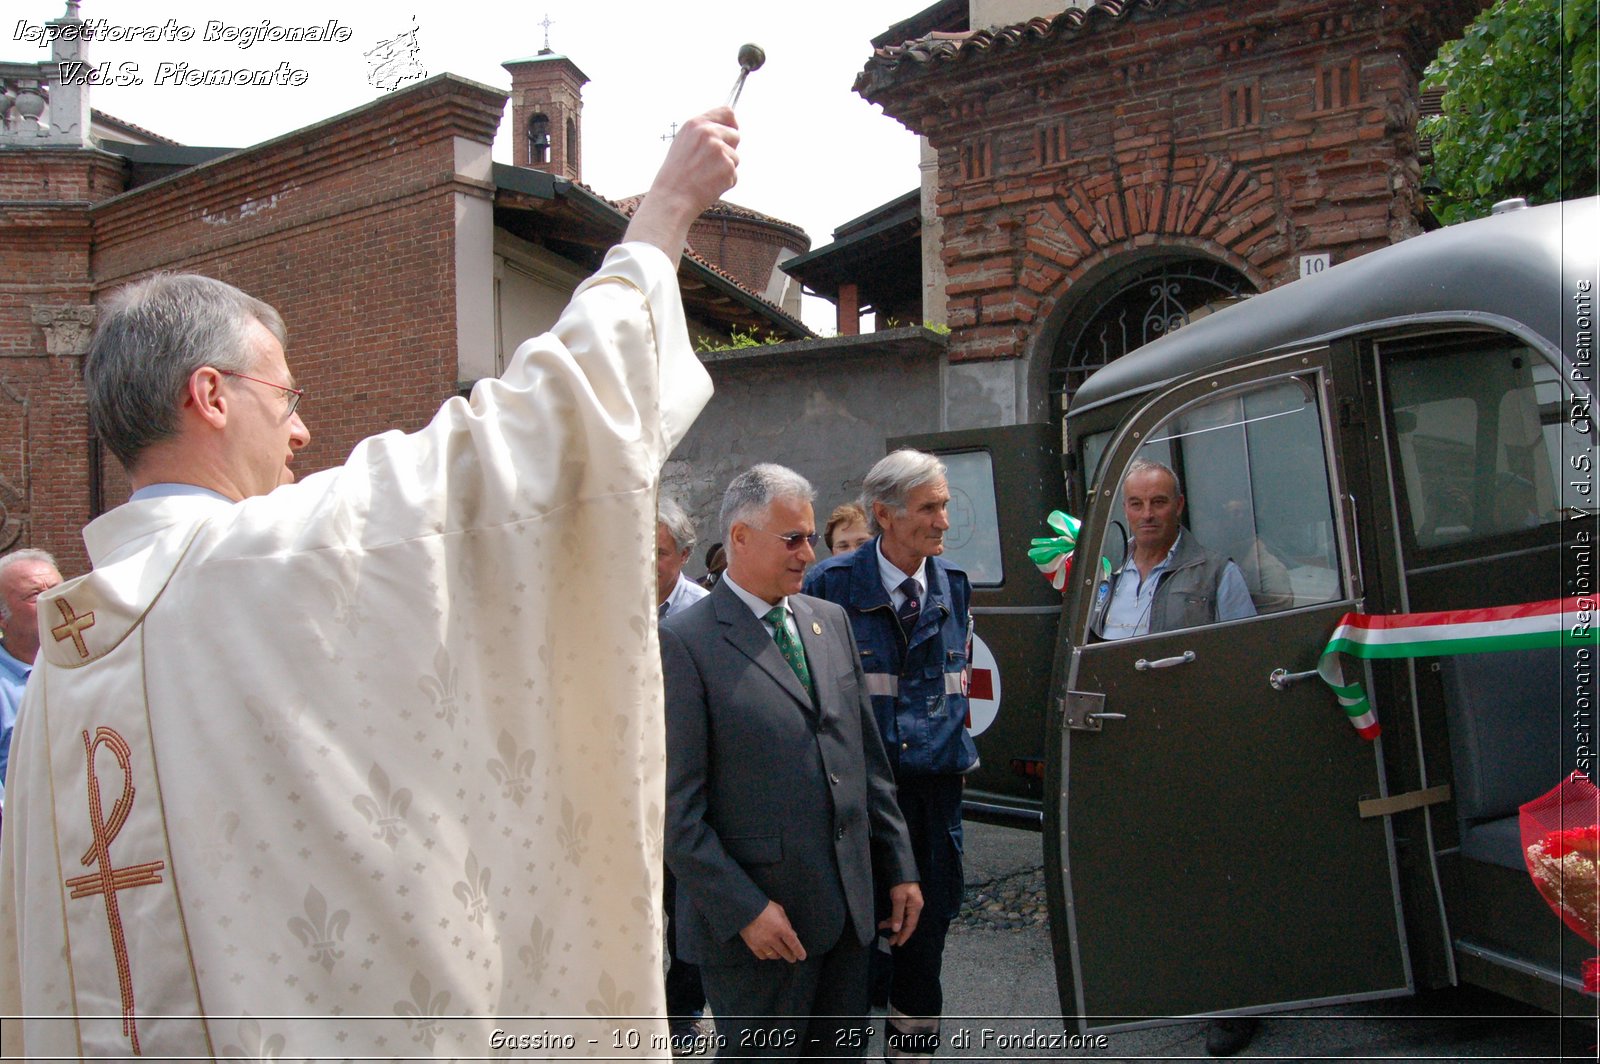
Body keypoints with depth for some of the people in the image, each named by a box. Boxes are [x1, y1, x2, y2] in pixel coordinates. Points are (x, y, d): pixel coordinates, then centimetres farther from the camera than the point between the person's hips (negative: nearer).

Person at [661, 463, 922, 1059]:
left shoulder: (830, 621, 10)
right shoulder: (684, 642, -11)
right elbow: (675, 806, -14)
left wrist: (899, 869, 12)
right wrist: (744, 909, -16)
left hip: (847, 912, 6)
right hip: (754, 924, -6)